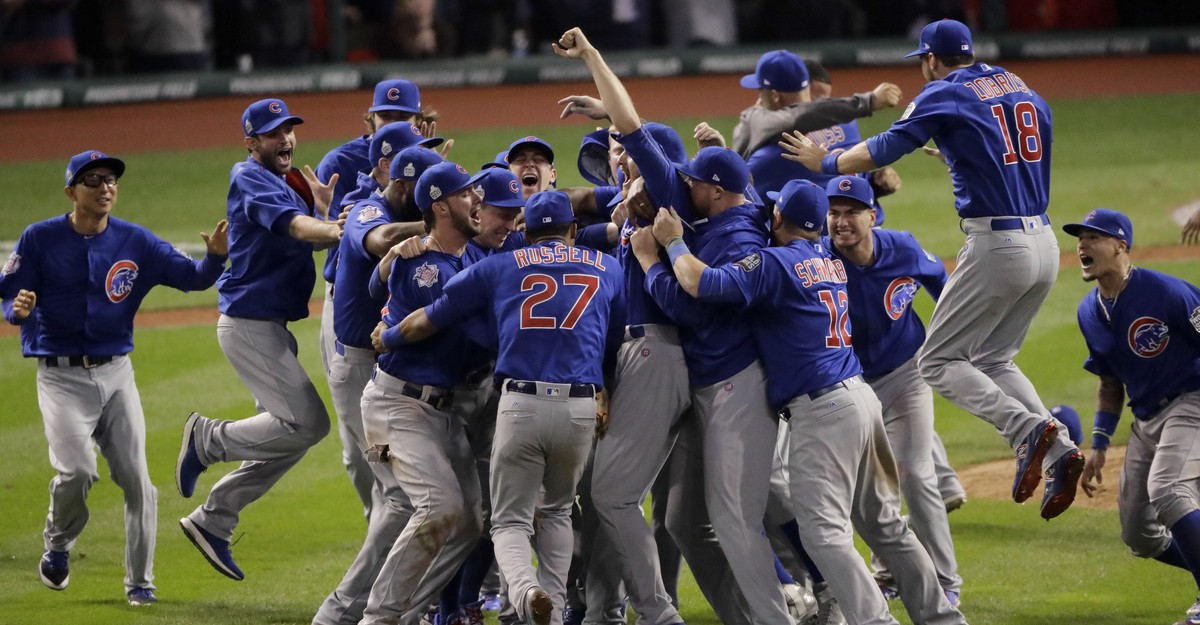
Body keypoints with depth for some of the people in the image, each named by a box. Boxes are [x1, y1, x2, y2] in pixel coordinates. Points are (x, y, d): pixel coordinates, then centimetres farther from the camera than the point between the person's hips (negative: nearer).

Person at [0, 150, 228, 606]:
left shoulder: (135, 242, 2)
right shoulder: (40, 239, -4)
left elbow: (190, 277, -2)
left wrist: (215, 256, -24)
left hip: (116, 374, 3)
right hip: (61, 376, -3)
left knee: (135, 478, 0)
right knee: (77, 470, -20)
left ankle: (140, 582, 14)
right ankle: (58, 546, 11)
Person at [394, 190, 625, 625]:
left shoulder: (498, 267, 14)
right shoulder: (607, 268, 18)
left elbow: (421, 325, 15)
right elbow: (614, 345, 24)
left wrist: (384, 339, 36)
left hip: (520, 405, -1)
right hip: (581, 407, 1)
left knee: (510, 520, 7)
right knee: (557, 511, 24)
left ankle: (526, 590, -24)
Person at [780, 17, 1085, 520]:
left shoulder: (945, 96, -3)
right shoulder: (1024, 92, 17)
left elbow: (885, 149, -5)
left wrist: (824, 162, 8)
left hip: (996, 245, -8)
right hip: (1044, 244, 8)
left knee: (938, 362, 0)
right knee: (992, 360, 19)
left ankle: (1028, 430, -22)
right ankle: (1058, 452, -2)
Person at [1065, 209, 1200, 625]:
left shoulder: (1166, 294, -19)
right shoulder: (1089, 313, 5)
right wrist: (1099, 445, 12)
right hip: (1146, 419, 8)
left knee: (1165, 490, -31)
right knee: (1138, 536, 5)